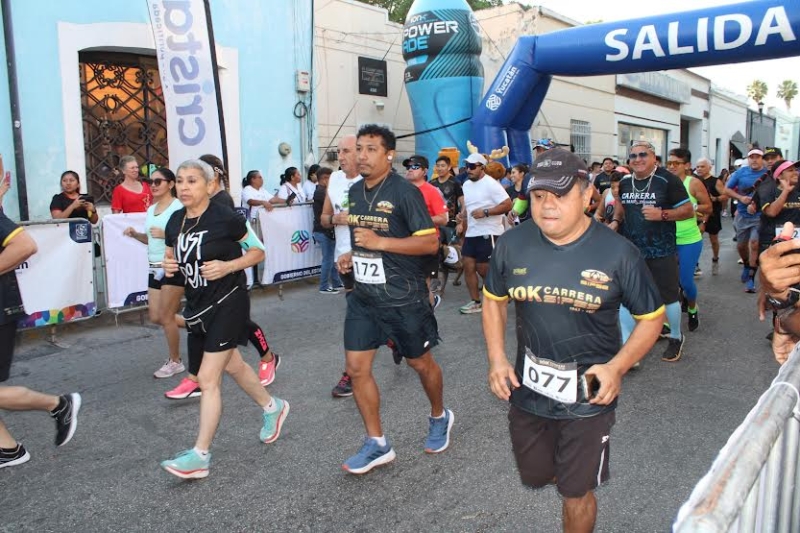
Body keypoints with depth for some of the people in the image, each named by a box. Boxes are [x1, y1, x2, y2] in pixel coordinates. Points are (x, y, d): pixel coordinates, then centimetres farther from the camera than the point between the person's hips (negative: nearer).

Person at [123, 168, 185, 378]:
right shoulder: (151, 209, 13)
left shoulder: (178, 207, -12)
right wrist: (135, 234, 3)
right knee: (155, 317, 9)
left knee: (166, 317, -1)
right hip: (155, 268, 9)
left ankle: (175, 362, 15)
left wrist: (165, 234, -27)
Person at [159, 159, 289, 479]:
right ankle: (272, 407, 46)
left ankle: (200, 456, 4)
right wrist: (168, 264, -5)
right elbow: (172, 253, 17)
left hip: (227, 304, -8)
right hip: (198, 305, 8)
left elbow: (258, 251, -7)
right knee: (232, 366, 22)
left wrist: (227, 266, -21)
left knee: (208, 378, -7)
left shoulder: (225, 219, -16)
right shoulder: (175, 221, 2)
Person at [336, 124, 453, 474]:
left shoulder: (404, 192, -14)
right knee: (356, 367, 3)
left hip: (403, 297, -6)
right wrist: (352, 256, 4)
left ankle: (439, 417, 41)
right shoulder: (355, 191, 8)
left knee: (420, 362, 11)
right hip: (364, 295, 6)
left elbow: (430, 242, -17)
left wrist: (381, 242, -24)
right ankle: (377, 445, 18)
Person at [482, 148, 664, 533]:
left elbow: (652, 317, -4)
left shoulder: (617, 252, -15)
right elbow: (493, 299, 7)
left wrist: (617, 366, -18)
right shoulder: (512, 244, -8)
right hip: (527, 390, 3)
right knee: (534, 476, 23)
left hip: (588, 396, -3)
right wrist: (496, 358, -4)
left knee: (575, 493, 11)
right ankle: (575, 470, 57)